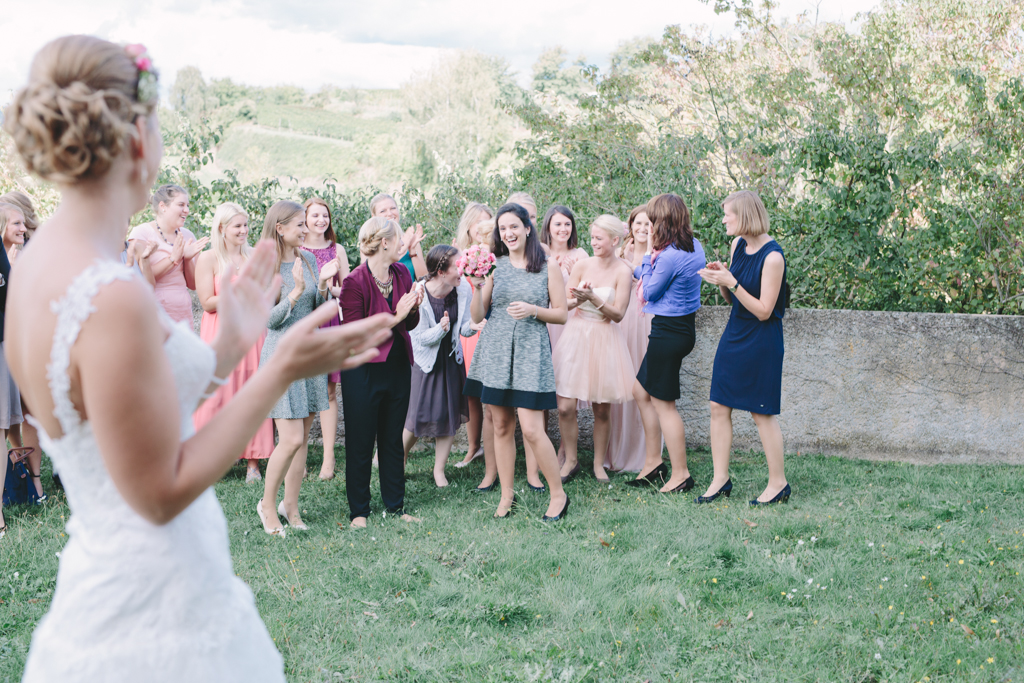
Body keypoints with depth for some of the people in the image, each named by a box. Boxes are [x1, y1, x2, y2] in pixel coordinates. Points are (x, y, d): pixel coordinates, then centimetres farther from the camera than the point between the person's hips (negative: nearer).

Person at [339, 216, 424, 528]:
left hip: (398, 368, 6)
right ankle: (358, 510, 15)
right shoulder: (354, 282, -15)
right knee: (360, 443, 4)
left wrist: (414, 308, -8)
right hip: (363, 371, -6)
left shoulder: (401, 274, 5)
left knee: (393, 439, 14)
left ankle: (395, 505, 24)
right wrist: (395, 317, -21)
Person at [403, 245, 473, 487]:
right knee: (417, 415, -2)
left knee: (452, 414, 4)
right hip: (424, 358, -4)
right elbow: (421, 338, -18)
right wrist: (441, 328, -37)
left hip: (451, 358, 4)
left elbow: (465, 329, -3)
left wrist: (473, 325, -27)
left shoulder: (463, 288, -13)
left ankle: (439, 470, 22)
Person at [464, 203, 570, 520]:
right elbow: (478, 317, 7)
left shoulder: (548, 267, 1)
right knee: (501, 426, 7)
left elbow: (561, 315, 2)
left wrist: (533, 310, -14)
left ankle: (558, 494, 7)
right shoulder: (494, 266, 7)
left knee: (531, 429, -9)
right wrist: (476, 288, -10)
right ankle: (507, 494, 20)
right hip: (495, 349, 3)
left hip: (530, 351, -3)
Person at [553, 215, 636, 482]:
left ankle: (599, 463, 22)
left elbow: (618, 314, -9)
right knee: (565, 407, -3)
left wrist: (592, 298, -21)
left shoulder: (623, 272, -6)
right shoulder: (583, 265, 2)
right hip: (576, 335, 2)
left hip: (604, 340, -2)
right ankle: (570, 460, 16)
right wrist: (578, 300, -17)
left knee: (602, 410, 5)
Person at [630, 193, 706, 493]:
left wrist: (648, 254, -4)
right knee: (641, 391, 19)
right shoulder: (694, 246, 5)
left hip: (668, 331, -10)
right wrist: (634, 268, 28)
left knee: (663, 403, 2)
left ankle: (680, 474, 11)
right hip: (682, 326, 10)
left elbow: (649, 292, -10)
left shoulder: (669, 256, -24)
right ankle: (653, 462, 25)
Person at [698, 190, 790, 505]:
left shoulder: (772, 257, -19)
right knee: (719, 407, 6)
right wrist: (720, 279, -6)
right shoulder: (737, 245, 5)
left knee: (762, 413, 1)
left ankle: (778, 483, 15)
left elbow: (763, 311, -19)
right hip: (734, 335, 8)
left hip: (761, 342, -8)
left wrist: (731, 282, -24)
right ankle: (721, 479, 15)